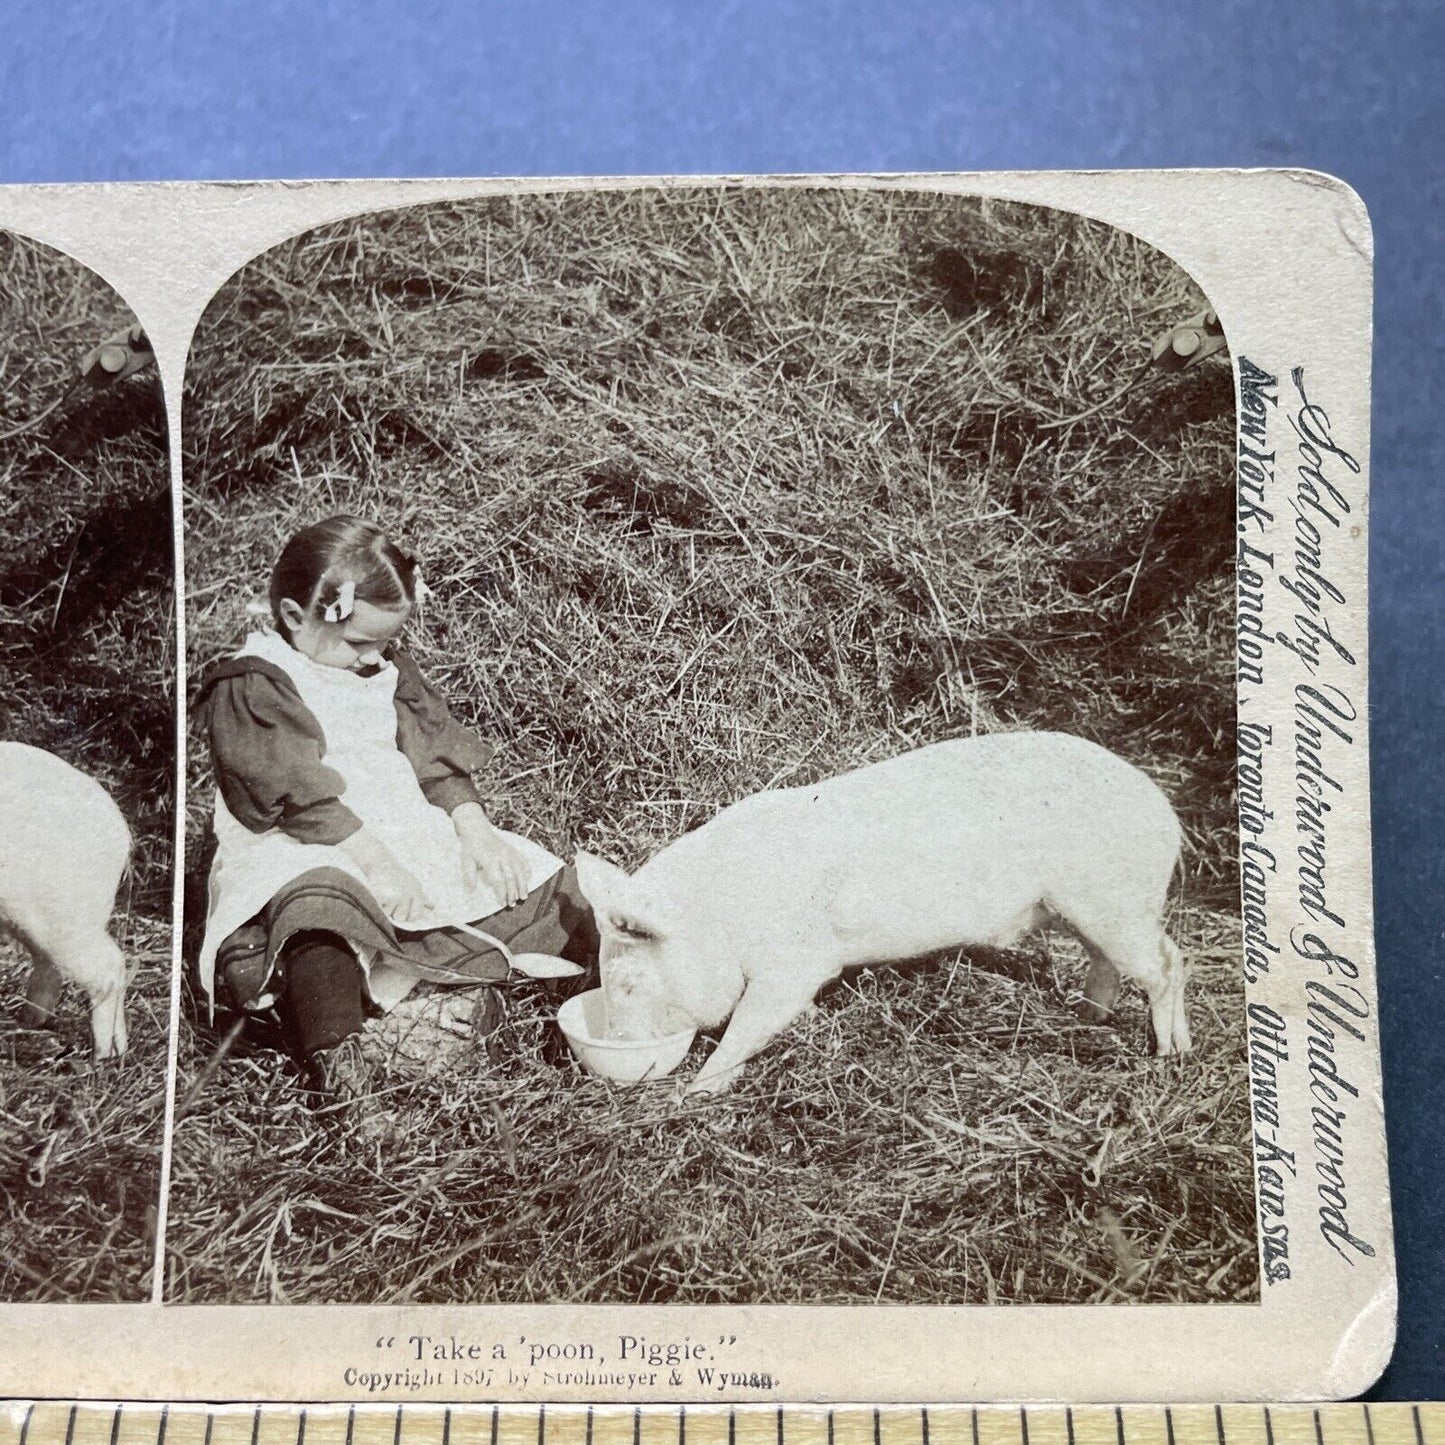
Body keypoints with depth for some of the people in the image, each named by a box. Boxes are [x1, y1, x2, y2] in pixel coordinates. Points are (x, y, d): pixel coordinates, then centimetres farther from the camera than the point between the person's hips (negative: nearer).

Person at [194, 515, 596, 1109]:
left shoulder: (386, 667, 14)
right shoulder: (252, 688, -9)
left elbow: (437, 754, 11)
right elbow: (298, 797, -18)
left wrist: (474, 829, -5)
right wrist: (374, 861, -24)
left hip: (409, 836, 9)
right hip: (306, 855, -9)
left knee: (531, 878, -5)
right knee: (320, 906, -42)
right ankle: (331, 1057, -48)